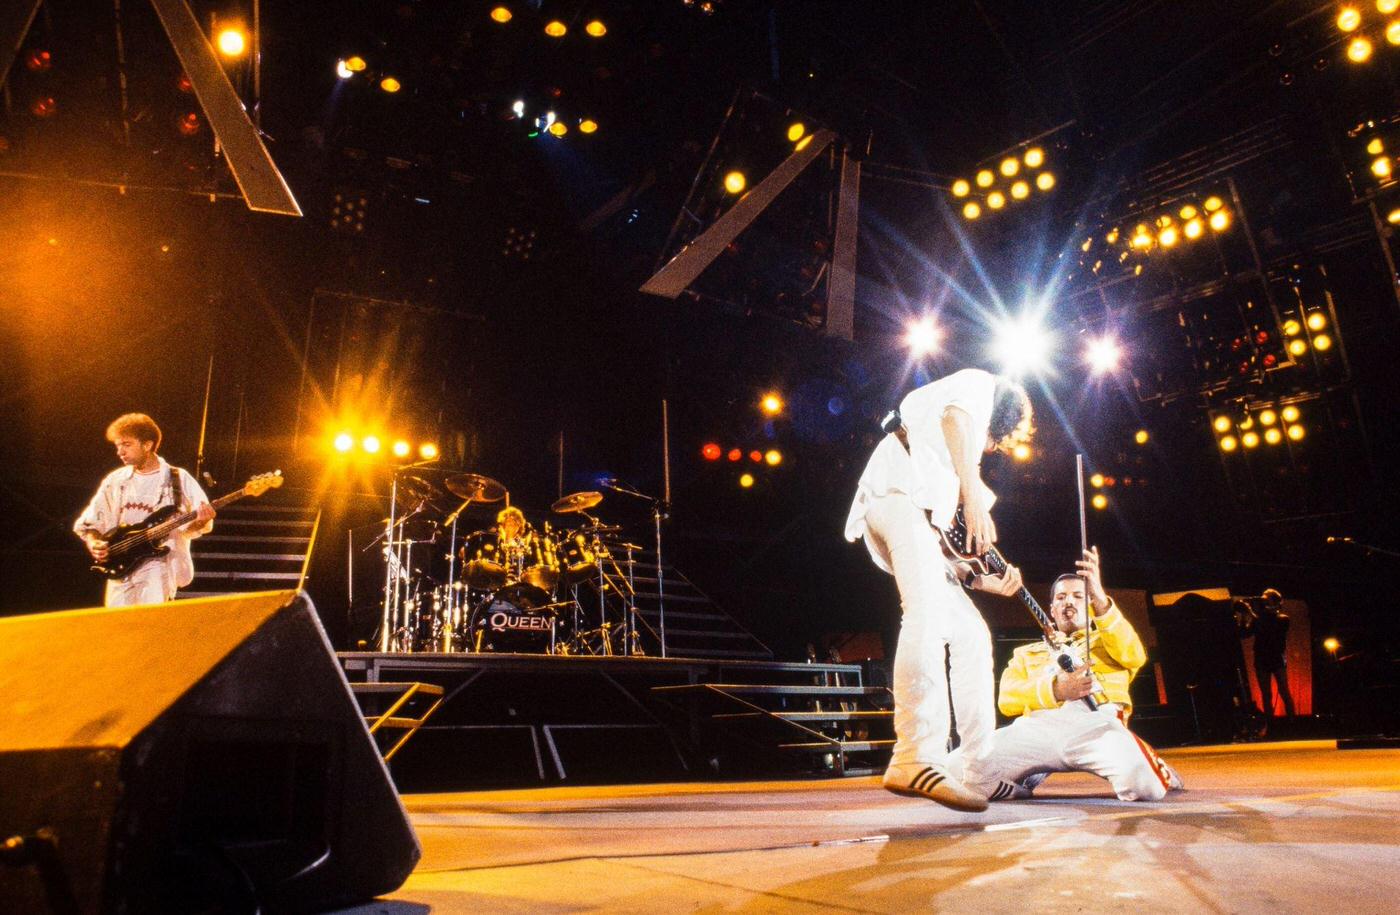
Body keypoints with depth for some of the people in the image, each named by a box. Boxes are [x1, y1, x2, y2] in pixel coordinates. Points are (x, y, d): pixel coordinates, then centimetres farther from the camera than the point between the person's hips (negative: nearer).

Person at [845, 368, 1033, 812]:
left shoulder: (966, 458, 39)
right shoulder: (982, 383, 21)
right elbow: (955, 414, -7)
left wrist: (983, 581, 17)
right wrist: (974, 495, -17)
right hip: (899, 486, -9)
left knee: (970, 634, 6)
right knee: (930, 612, -27)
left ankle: (981, 766, 6)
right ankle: (916, 761, -37)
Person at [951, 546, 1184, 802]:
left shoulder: (1108, 642, 30)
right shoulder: (1026, 653, 31)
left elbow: (1134, 656, 3)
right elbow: (1007, 699, 11)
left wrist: (1100, 599, -11)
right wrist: (1055, 689, -9)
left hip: (1095, 724, 0)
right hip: (1037, 727, 0)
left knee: (1144, 784, -33)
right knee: (959, 770, -25)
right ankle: (1022, 786, 7)